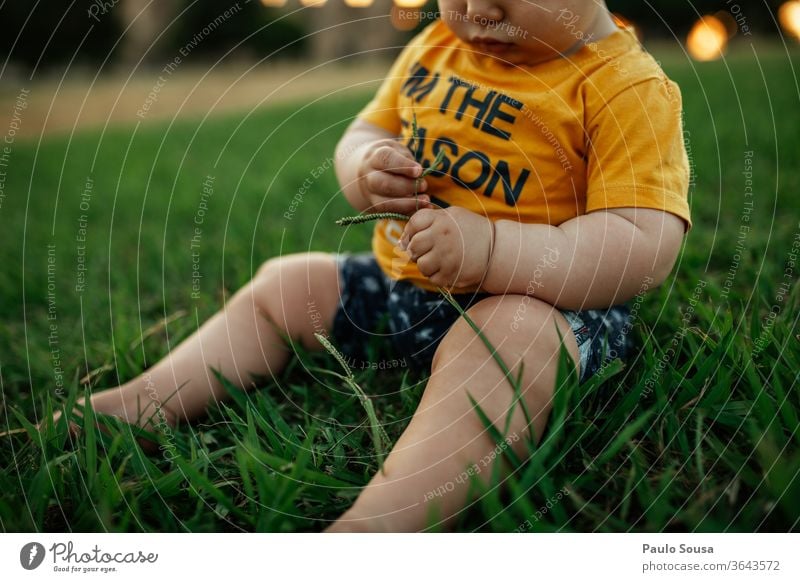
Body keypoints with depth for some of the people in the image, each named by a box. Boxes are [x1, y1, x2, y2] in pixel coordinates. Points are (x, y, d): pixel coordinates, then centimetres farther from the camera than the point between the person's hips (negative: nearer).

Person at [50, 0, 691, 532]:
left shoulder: (626, 85, -17)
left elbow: (647, 246, -26)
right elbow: (366, 132, 15)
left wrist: (492, 250, -37)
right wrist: (366, 169, -11)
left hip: (540, 298, -7)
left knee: (509, 339, -40)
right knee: (280, 287, 11)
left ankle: (373, 525, -53)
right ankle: (136, 406, 12)